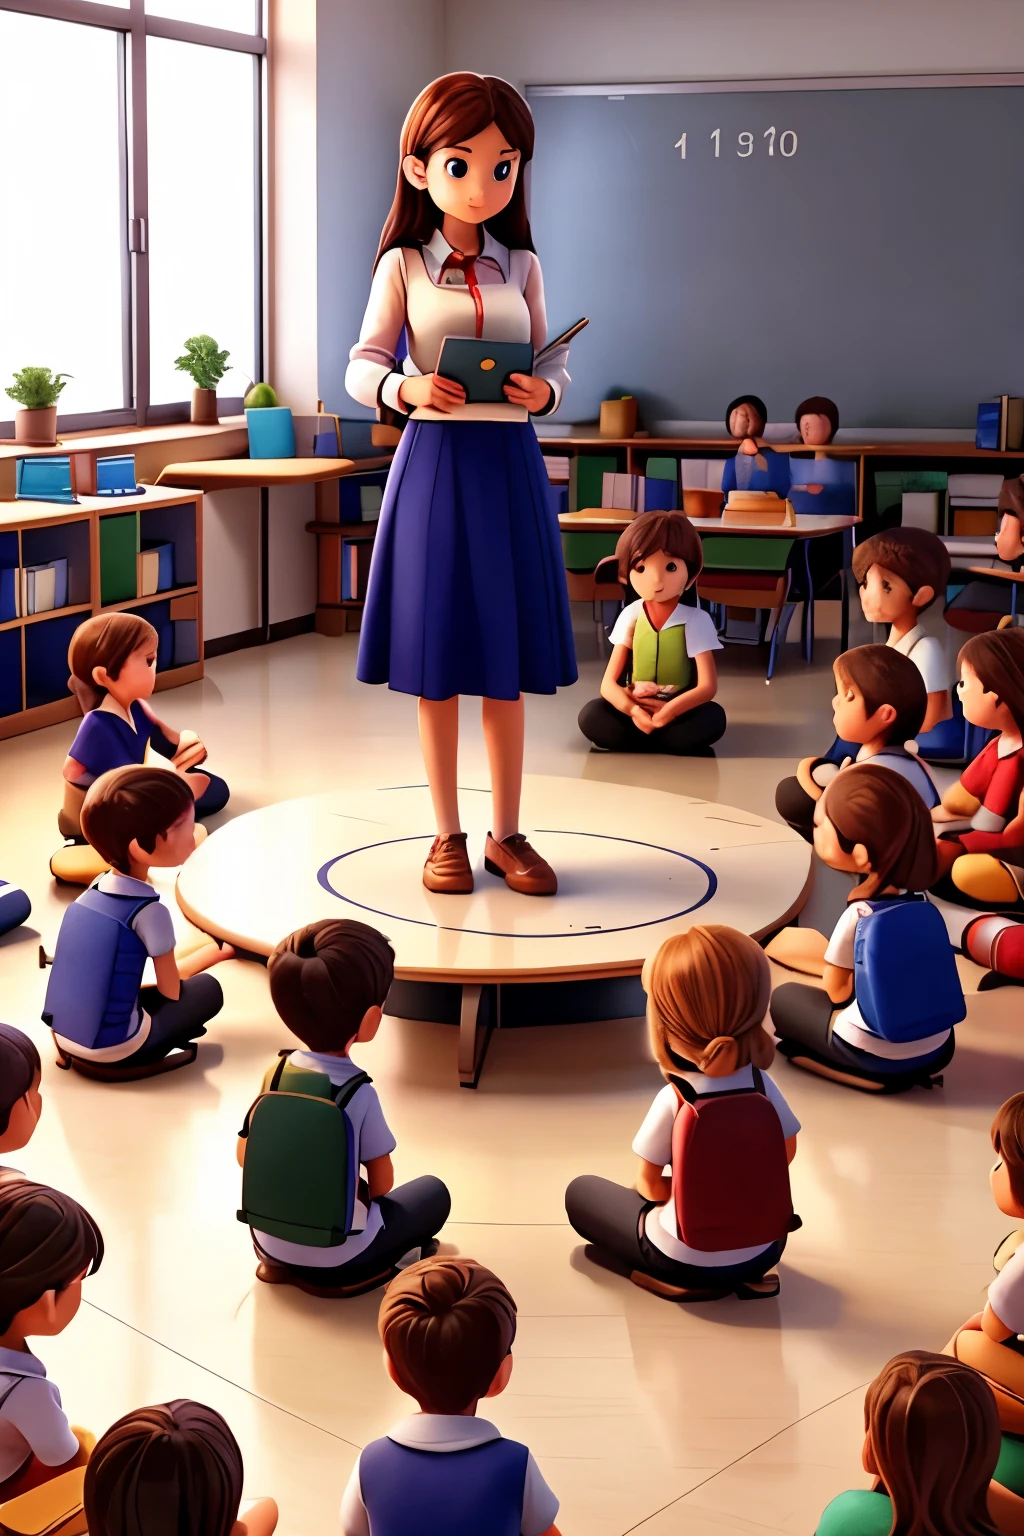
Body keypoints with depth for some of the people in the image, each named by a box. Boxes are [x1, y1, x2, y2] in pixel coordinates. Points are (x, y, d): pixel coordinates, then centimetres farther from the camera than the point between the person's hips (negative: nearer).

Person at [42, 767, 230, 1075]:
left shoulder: (95, 889, 5)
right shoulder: (148, 911, -17)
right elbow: (171, 991, -5)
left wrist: (205, 953, 18)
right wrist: (212, 953, 15)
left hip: (64, 1037, 7)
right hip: (111, 1051, -7)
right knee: (207, 990, 9)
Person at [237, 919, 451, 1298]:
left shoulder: (276, 1074, -6)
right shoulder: (359, 1093, -20)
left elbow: (246, 1156, 4)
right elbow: (381, 1184, -11)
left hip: (269, 1244, 5)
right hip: (337, 1258, -5)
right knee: (433, 1193, 16)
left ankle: (281, 1263, 15)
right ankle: (353, 1273, 1)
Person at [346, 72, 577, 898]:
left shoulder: (521, 265, 7)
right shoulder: (403, 265, 0)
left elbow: (556, 355, 11)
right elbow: (363, 366, 0)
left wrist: (546, 388, -11)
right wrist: (406, 388, -20)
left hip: (508, 461, 2)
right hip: (434, 458, -2)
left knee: (507, 657, 6)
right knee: (437, 661, 4)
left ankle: (507, 832, 18)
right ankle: (448, 835, 16)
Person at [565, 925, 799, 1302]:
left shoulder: (673, 1100, -22)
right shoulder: (762, 1084, -11)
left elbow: (650, 1186, -11)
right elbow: (785, 1154, 5)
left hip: (684, 1261, -6)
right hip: (764, 1250, 6)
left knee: (581, 1192, 12)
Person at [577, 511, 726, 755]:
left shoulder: (696, 620, -8)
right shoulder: (630, 616, -2)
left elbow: (708, 686, -14)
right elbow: (608, 684, -5)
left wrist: (667, 712, -29)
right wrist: (632, 710, -27)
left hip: (678, 711, -1)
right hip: (634, 709, 1)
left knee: (712, 718, -33)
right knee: (591, 715, -27)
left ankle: (633, 744, -20)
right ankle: (673, 745, -20)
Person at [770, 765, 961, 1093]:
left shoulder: (856, 918, -18)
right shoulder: (922, 905, -1)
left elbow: (835, 991, -5)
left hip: (875, 1057, -6)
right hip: (937, 1050, 7)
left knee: (785, 997, 14)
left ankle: (872, 1074, 3)